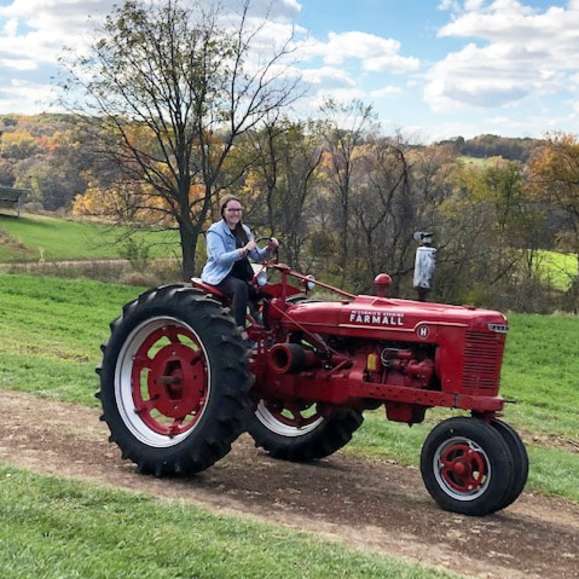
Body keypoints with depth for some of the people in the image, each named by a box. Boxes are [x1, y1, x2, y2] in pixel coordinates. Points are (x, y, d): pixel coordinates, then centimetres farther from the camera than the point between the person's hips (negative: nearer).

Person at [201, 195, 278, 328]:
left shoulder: (244, 230, 13)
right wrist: (244, 250, -35)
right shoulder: (215, 231, -7)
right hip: (220, 276, -7)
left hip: (241, 275, 7)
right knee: (240, 287, -36)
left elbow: (256, 256, 13)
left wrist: (269, 248, -8)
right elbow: (220, 258, -22)